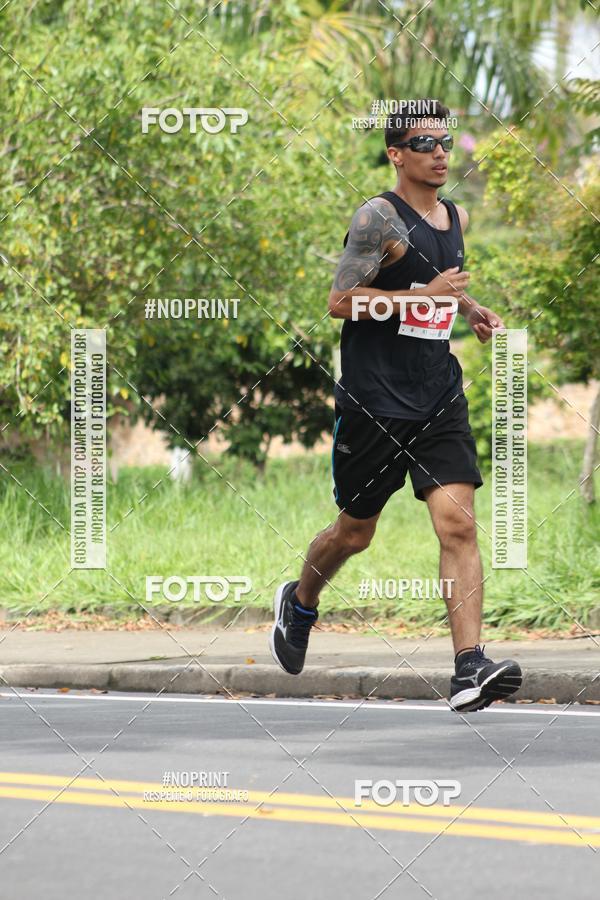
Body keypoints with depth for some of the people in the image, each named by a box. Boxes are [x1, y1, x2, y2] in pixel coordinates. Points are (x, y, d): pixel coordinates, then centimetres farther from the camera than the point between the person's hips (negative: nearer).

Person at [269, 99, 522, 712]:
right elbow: (341, 301, -17)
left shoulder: (457, 219, 12)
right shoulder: (380, 217, -11)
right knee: (355, 532, 12)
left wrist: (468, 308, 14)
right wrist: (423, 296, -21)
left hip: (440, 400, 5)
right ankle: (299, 604, 43)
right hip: (374, 402, -5)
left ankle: (470, 669, -20)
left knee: (458, 524, -12)